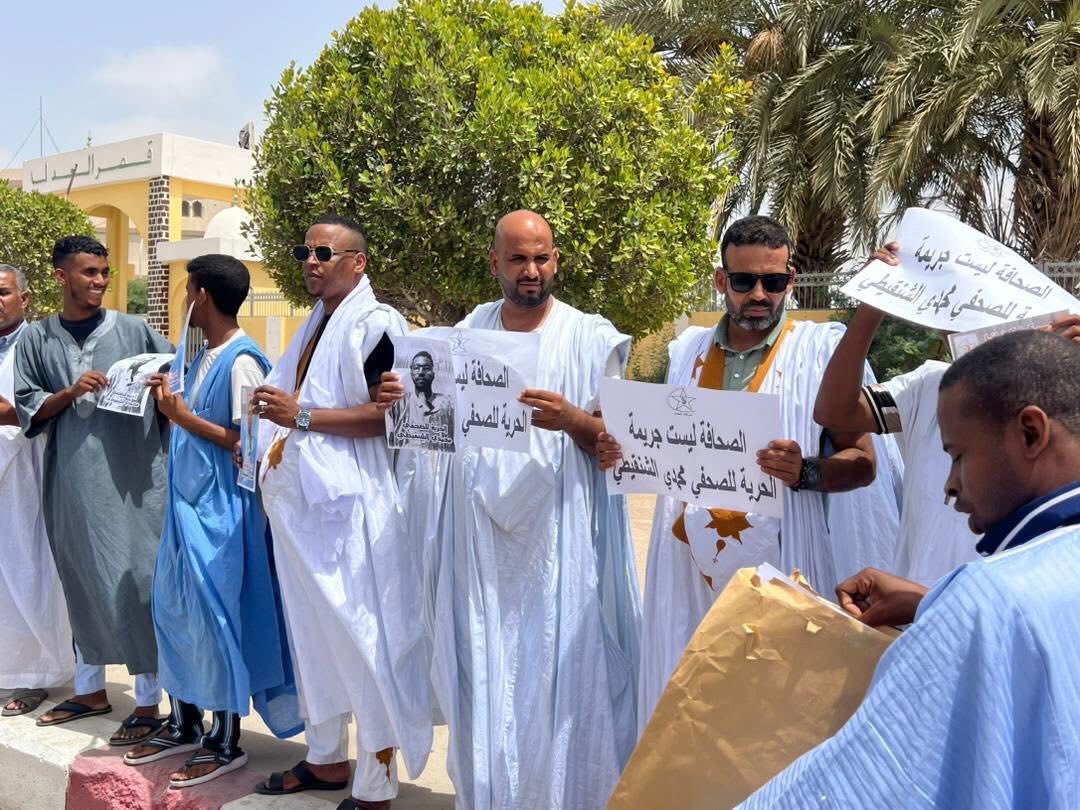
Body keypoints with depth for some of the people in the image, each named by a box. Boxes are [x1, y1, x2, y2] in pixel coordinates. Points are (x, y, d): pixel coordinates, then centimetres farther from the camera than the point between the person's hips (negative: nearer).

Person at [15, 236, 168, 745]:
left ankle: (149, 703, 5)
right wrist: (71, 392, -11)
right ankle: (90, 690, 28)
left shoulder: (136, 331, 3)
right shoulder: (37, 340, 8)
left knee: (136, 584, -3)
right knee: (82, 584, 13)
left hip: (133, 480, -3)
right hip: (72, 482, 3)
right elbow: (27, 410, 5)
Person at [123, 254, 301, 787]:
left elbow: (249, 444, -19)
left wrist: (183, 417, -19)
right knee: (174, 609, 15)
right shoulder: (204, 357, 11)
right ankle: (184, 725, 30)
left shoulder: (241, 362, -15)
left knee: (217, 617, -1)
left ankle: (226, 743, 13)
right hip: (188, 503, 9)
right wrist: (172, 401, 6)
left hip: (220, 510, -9)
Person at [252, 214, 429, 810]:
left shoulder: (376, 324, -9)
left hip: (349, 506, -9)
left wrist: (301, 414, -21)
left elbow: (388, 416, -19)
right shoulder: (315, 327, 18)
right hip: (300, 502, 9)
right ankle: (326, 758, 30)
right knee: (312, 632, 15)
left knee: (362, 636, -3)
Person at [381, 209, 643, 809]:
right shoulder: (466, 334, 10)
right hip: (479, 534, 3)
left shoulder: (591, 338, -2)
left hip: (557, 535, -3)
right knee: (482, 676, 9)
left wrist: (571, 419, -24)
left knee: (559, 674, 0)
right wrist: (404, 400, -7)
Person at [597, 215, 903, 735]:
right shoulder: (689, 350, 11)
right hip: (690, 569, 4)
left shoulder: (821, 348, -2)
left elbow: (863, 461, -6)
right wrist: (624, 453, -2)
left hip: (777, 568, -3)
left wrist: (806, 472, -25)